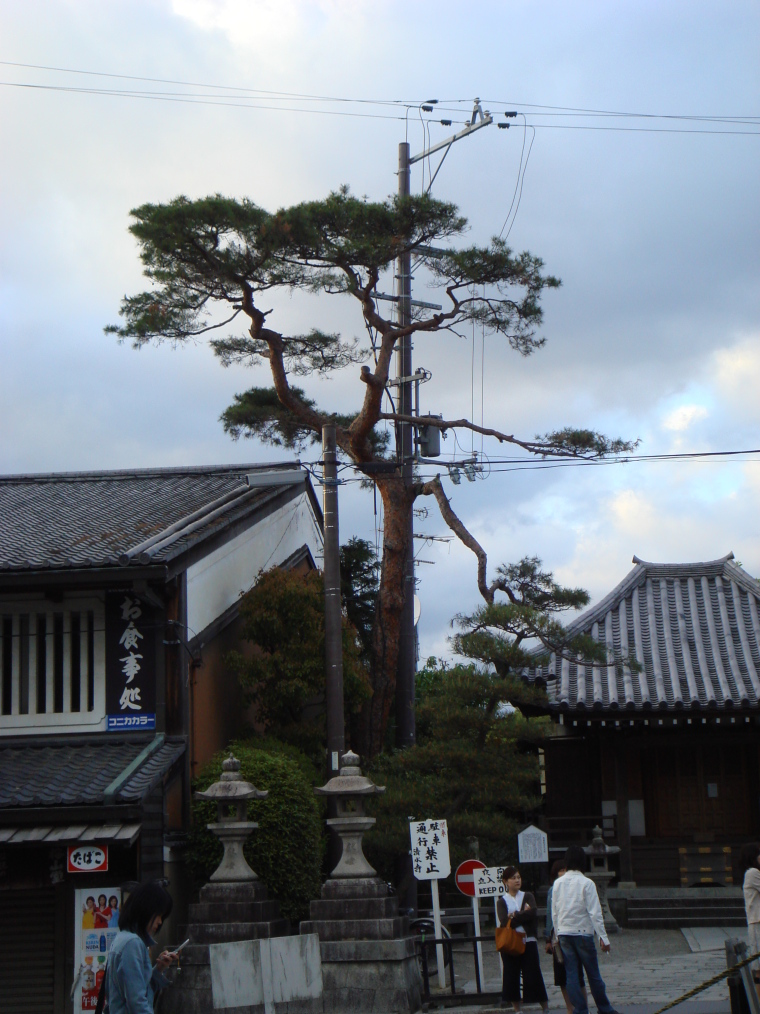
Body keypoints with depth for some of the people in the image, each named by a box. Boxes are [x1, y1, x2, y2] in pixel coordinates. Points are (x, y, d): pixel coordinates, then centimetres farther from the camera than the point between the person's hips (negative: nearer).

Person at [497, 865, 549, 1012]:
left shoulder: (527, 896, 9)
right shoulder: (502, 901, 6)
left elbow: (533, 912, -10)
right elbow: (504, 922, -10)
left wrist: (515, 916, -10)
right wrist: (523, 914, -9)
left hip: (528, 941, 0)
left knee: (533, 975, -2)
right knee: (512, 977, 3)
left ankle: (546, 1008, 5)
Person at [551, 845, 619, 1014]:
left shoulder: (558, 883, 2)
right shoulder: (586, 883, -10)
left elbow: (554, 913, 7)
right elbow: (595, 913, -13)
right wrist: (603, 937, -9)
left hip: (564, 933, 4)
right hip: (583, 932, -4)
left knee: (572, 975, 5)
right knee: (593, 974, 6)